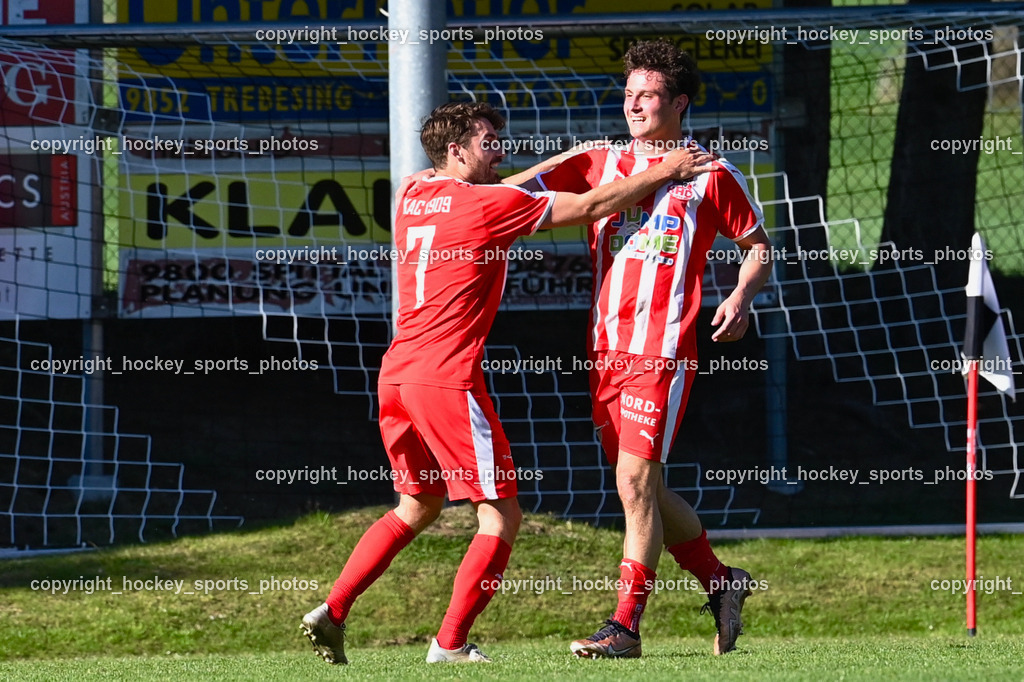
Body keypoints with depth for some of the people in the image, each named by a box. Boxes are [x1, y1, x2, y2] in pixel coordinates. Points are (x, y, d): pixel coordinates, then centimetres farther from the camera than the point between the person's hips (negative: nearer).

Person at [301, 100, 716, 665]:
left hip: (395, 378, 8)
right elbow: (589, 206, -2)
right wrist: (663, 172, 7)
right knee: (501, 513, 1)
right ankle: (450, 644, -4)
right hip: (447, 379, -8)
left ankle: (332, 612, 15)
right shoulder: (486, 204, -7)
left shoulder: (411, 197, 13)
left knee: (419, 505, 23)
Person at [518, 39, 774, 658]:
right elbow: (522, 190, 14)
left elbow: (760, 246, 10)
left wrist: (741, 296, -8)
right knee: (642, 489, 10)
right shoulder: (602, 164, 14)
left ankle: (626, 625, -10)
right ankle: (721, 582, 28)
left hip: (665, 352, -5)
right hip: (606, 350, 6)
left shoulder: (711, 175, 2)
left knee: (637, 483, -12)